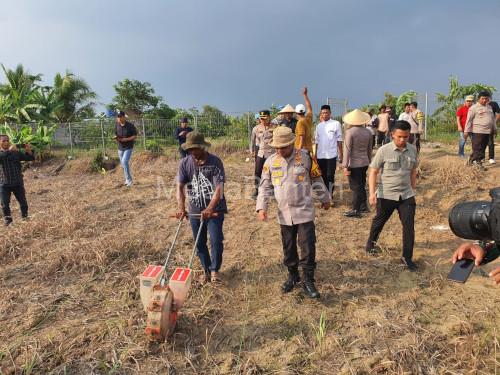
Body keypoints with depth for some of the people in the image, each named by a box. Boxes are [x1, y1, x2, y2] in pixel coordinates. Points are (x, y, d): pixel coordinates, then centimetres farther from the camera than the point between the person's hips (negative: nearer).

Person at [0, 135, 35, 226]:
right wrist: (9, 150, -33)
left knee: (23, 202, 7)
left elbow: (31, 158, 2)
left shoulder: (16, 152, 3)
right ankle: (7, 220, 21)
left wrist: (28, 150, -16)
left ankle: (25, 217, 25)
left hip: (18, 183, 1)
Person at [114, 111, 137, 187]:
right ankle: (127, 179, 26)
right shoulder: (117, 125, 1)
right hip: (120, 148, 5)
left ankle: (129, 180, -12)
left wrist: (126, 139, -21)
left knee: (124, 162, -20)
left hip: (128, 148, -5)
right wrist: (116, 138, -11)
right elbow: (116, 134, 13)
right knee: (123, 164, 11)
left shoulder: (130, 125, -13)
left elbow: (135, 136, -8)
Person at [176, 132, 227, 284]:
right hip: (195, 210, 4)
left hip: (215, 210, -3)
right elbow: (180, 186, -10)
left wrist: (209, 209, -34)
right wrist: (181, 207, -26)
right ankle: (206, 270, 32)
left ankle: (214, 270, 15)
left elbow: (219, 188, -22)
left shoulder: (215, 162, -15)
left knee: (216, 241, -8)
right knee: (200, 243, 13)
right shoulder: (184, 163, -4)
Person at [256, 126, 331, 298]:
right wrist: (262, 207, -7)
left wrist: (324, 198, 15)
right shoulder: (271, 161, -1)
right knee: (288, 247, 13)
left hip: (304, 211, -2)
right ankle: (292, 275, 33)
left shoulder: (305, 157, -5)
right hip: (284, 213, 2)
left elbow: (316, 179, 6)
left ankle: (308, 281, 12)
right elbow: (265, 186, 3)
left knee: (308, 245, -3)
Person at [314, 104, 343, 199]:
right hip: (320, 155, 4)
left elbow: (339, 140, -2)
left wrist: (340, 154, -4)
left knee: (330, 176, -2)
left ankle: (330, 196, 8)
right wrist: (315, 154, 10)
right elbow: (317, 141, 13)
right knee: (323, 176, 10)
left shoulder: (336, 124, -3)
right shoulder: (319, 126, 11)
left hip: (331, 154, -4)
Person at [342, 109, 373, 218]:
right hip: (364, 163, 6)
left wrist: (345, 166, -14)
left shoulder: (350, 132, -15)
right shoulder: (368, 132, 3)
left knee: (356, 187, 0)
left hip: (354, 164, -6)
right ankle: (363, 206, 31)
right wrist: (369, 161, 24)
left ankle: (356, 210, 6)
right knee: (362, 185, 20)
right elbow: (370, 149, 12)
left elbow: (347, 150, -16)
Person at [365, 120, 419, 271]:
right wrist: (372, 193, -17)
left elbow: (413, 171, 13)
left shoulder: (413, 149, 0)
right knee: (379, 221, 17)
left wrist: (413, 189, 16)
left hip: (406, 195, 3)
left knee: (409, 226, -1)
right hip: (386, 195, -3)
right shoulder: (384, 150, -13)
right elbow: (373, 172, -10)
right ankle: (371, 242, 44)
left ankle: (407, 257, 13)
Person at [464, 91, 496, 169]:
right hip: (477, 131, -7)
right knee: (478, 148, -6)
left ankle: (473, 160, 16)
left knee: (483, 147, 9)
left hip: (487, 132, 8)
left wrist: (494, 129, 23)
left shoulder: (489, 107, 17)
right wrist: (466, 131, -14)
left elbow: (492, 119, 24)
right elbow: (469, 120, -10)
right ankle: (478, 162, -1)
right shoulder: (473, 108, -6)